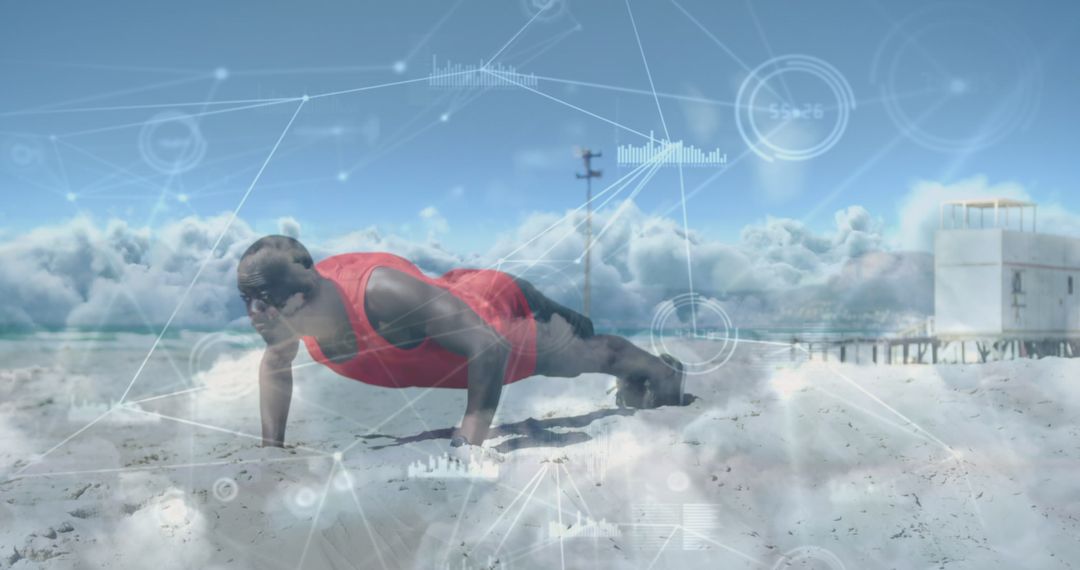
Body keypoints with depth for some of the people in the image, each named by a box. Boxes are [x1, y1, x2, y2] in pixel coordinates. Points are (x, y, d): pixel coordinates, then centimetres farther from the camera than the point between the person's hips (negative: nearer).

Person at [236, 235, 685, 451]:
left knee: (590, 353, 22)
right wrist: (272, 445, -9)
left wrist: (470, 438, -44)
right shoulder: (299, 306, -25)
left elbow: (490, 346, -43)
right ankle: (635, 388, 66)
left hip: (505, 309, -7)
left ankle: (666, 373, 55)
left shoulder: (382, 292, -47)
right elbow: (275, 365, -1)